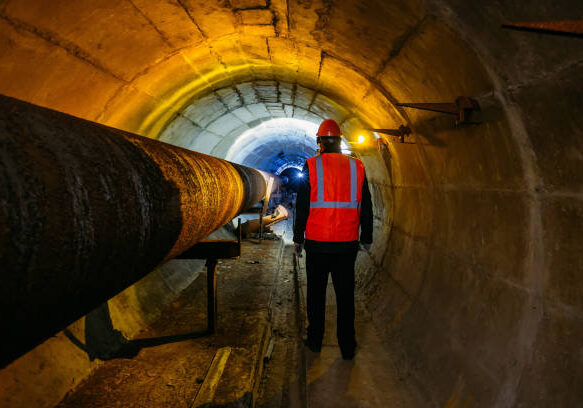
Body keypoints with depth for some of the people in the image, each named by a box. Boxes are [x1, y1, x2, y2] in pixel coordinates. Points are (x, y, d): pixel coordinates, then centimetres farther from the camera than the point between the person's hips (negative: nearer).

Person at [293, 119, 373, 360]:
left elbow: (302, 207, -4)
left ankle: (315, 341, 25)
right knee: (345, 295, 10)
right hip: (347, 244, 2)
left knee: (316, 294, 13)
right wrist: (366, 239, 16)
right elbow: (366, 208, 6)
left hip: (317, 243, -1)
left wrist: (298, 239, 5)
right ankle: (347, 347, 17)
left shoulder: (310, 167, -5)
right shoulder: (357, 167, 2)